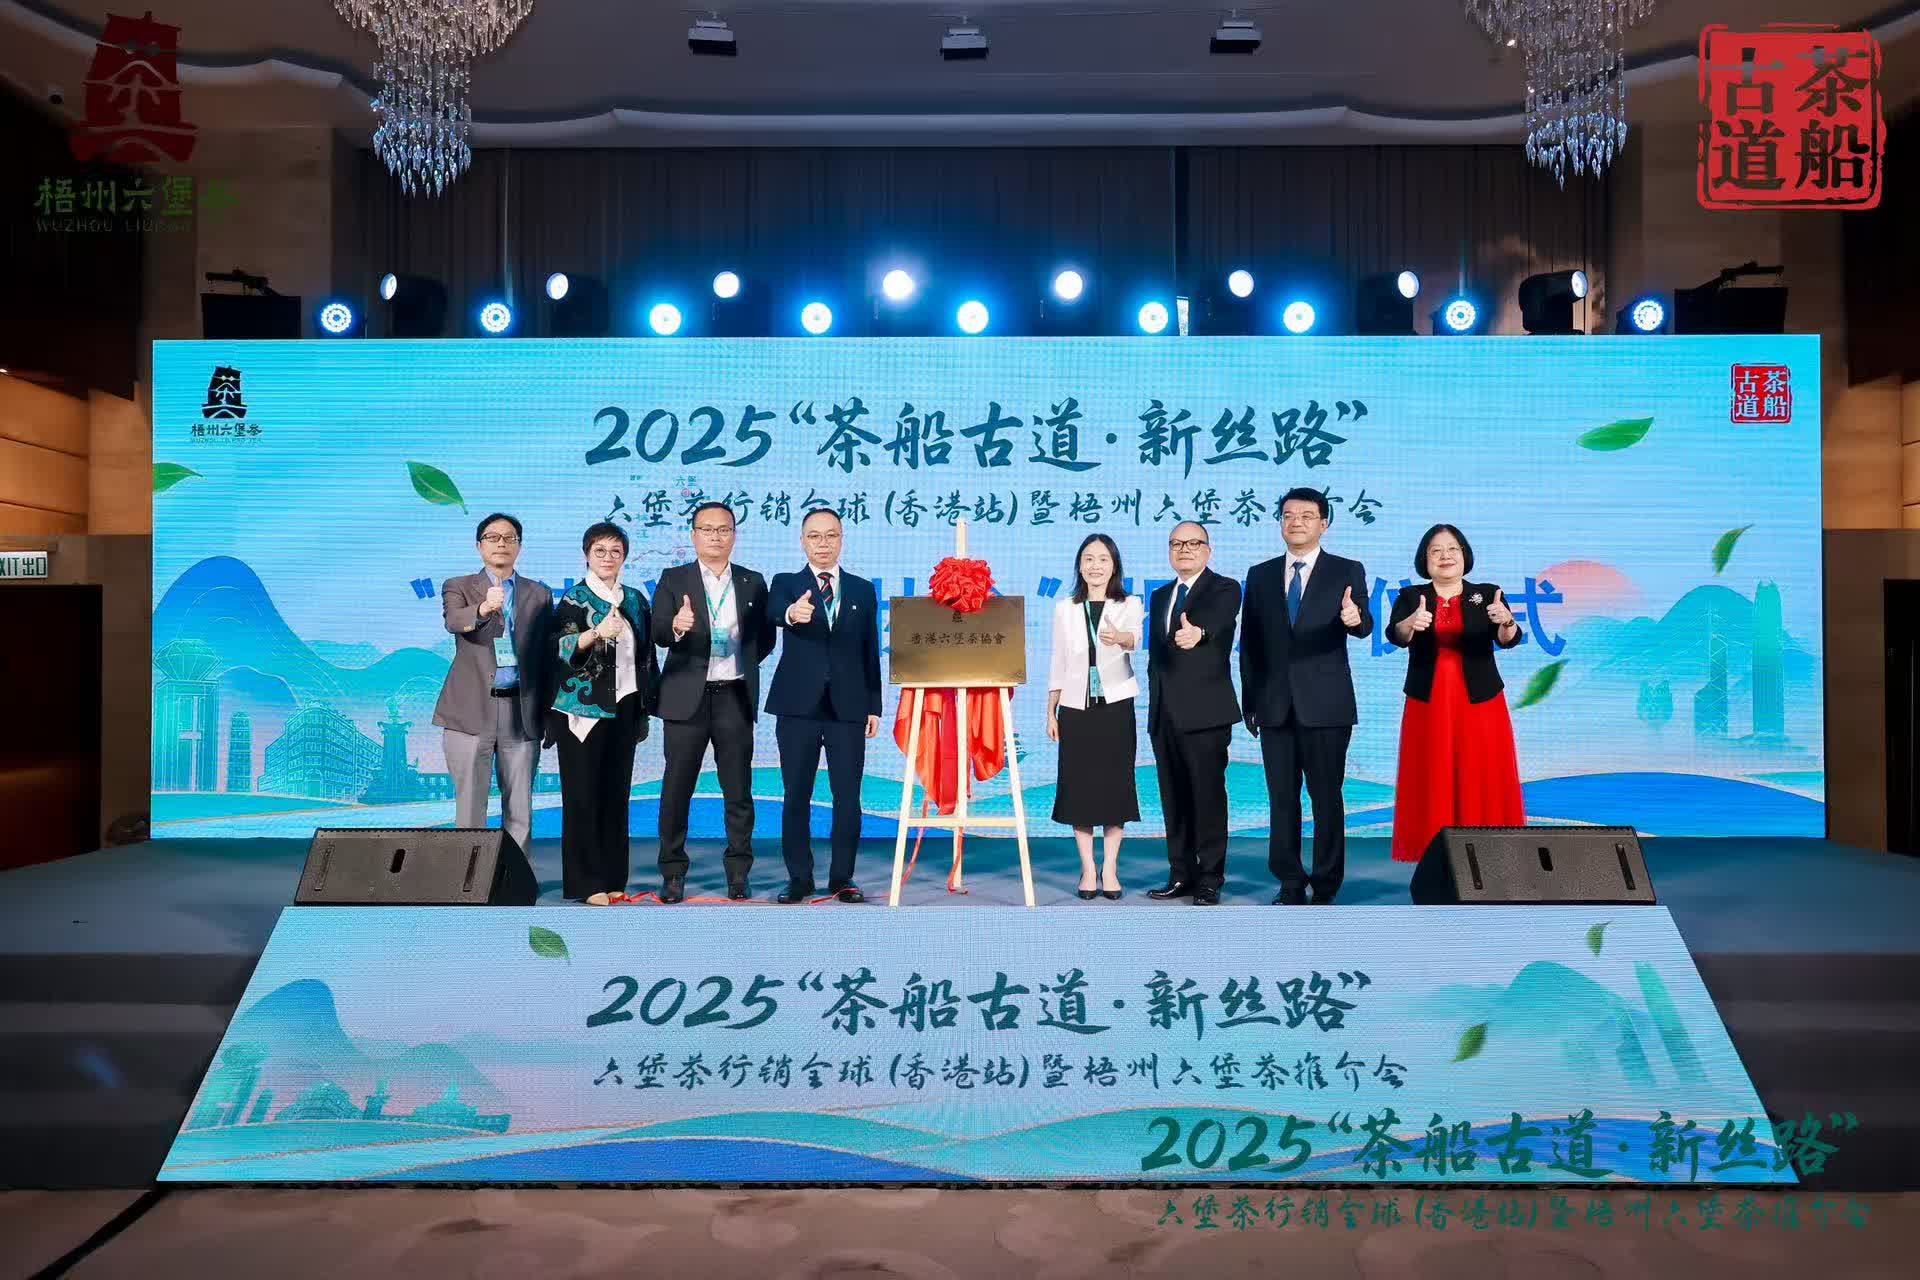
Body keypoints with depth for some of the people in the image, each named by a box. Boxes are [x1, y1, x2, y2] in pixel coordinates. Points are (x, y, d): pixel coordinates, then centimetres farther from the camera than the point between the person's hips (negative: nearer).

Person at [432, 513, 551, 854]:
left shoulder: (539, 594, 14)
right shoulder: (458, 587, 8)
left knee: (519, 809, 5)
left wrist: (549, 714, 6)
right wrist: (484, 608, -37)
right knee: (470, 806, 0)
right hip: (472, 711, -2)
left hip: (522, 711, 2)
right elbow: (454, 621, -15)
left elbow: (547, 656, 12)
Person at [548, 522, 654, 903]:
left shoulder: (635, 599, 13)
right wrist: (597, 633, -31)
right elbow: (562, 647, -14)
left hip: (624, 707, 5)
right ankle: (585, 882, 0)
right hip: (583, 707, -4)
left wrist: (646, 701, 13)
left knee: (617, 792, 6)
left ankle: (613, 877, 12)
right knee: (582, 794, -3)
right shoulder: (573, 598, -1)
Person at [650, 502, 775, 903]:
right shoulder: (673, 580, 3)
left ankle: (738, 872, 14)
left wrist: (743, 663, 6)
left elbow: (765, 636, 17)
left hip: (735, 697, 1)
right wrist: (676, 626, -29)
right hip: (687, 697, -1)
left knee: (738, 790, 4)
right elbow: (657, 633, -9)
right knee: (677, 788, 3)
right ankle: (673, 872, 13)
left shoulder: (752, 582, 9)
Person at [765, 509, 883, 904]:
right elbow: (774, 610, -19)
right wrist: (792, 613, -43)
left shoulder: (863, 590, 12)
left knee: (848, 797, 1)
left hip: (848, 708, 1)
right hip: (799, 707, -1)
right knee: (796, 796, 4)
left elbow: (870, 652, 11)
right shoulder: (785, 584, 5)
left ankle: (842, 878, 13)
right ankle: (799, 878, 15)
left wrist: (874, 706, 6)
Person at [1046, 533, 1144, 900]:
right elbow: (1058, 663, 10)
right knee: (1079, 787, 1)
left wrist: (1120, 637, -46)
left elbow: (1135, 638, -22)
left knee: (1115, 785, 0)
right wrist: (1051, 712, 6)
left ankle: (1110, 869, 11)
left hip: (1115, 705, -2)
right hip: (1076, 707, 2)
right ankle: (1088, 869, 11)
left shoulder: (1129, 605, 0)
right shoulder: (1065, 609, 8)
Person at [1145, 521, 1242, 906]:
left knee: (1208, 797, -3)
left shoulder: (1224, 590, -2)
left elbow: (1216, 619, -26)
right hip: (1164, 714, 6)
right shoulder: (1159, 597, 19)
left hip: (1204, 712, -6)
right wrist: (1155, 702, 15)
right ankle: (1181, 874, 19)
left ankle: (1210, 880, 4)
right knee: (1173, 798, 10)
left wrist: (1197, 633, -48)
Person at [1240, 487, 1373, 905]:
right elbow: (1250, 643, 10)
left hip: (1325, 705, -3)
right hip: (1275, 706, 3)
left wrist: (1354, 618, -36)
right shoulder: (1260, 575, 10)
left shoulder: (1347, 571, 2)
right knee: (1282, 798, 7)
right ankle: (1290, 885, 16)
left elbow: (1363, 625, -12)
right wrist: (1249, 701, 6)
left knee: (1327, 798, 2)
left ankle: (1325, 888, 10)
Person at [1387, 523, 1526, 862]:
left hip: (1480, 705, 0)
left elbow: (1508, 640, -9)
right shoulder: (1410, 597, 5)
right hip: (1428, 707, 0)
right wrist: (1410, 624, -36)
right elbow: (1396, 636, -13)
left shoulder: (1487, 595, 5)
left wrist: (1506, 621, -32)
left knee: (1484, 785, -1)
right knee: (1432, 787, -1)